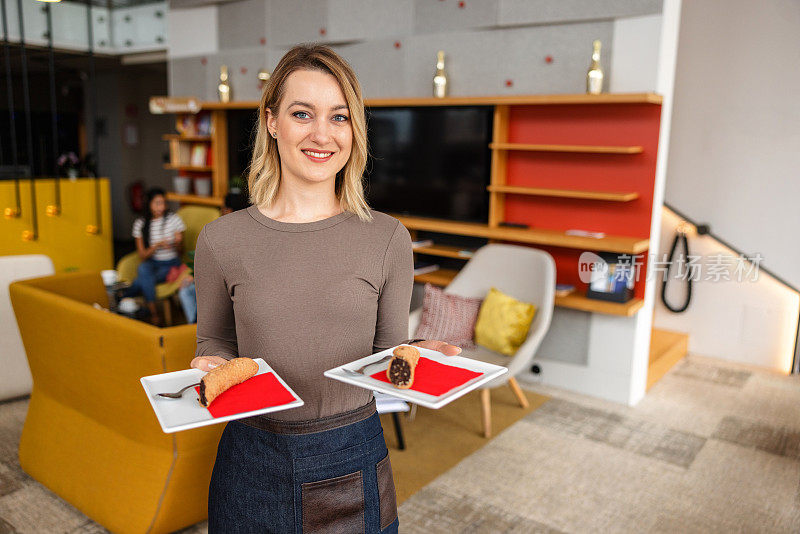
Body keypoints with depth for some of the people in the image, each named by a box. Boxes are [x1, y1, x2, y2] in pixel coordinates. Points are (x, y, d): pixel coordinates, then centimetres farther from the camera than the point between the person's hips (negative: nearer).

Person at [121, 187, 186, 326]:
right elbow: (143, 255, -3)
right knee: (143, 269, -35)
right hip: (151, 262, 2)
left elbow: (180, 252, 0)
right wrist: (157, 245, -21)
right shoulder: (140, 223, -1)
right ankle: (153, 313, -31)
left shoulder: (174, 219, -4)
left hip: (171, 264, -2)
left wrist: (178, 243, -24)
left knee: (143, 280, -32)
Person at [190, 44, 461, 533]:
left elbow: (388, 354, 2)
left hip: (354, 462, 0)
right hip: (253, 463, 0)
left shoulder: (388, 239, -6)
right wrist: (211, 367, -14)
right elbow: (215, 342, 7)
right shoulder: (222, 240, -7)